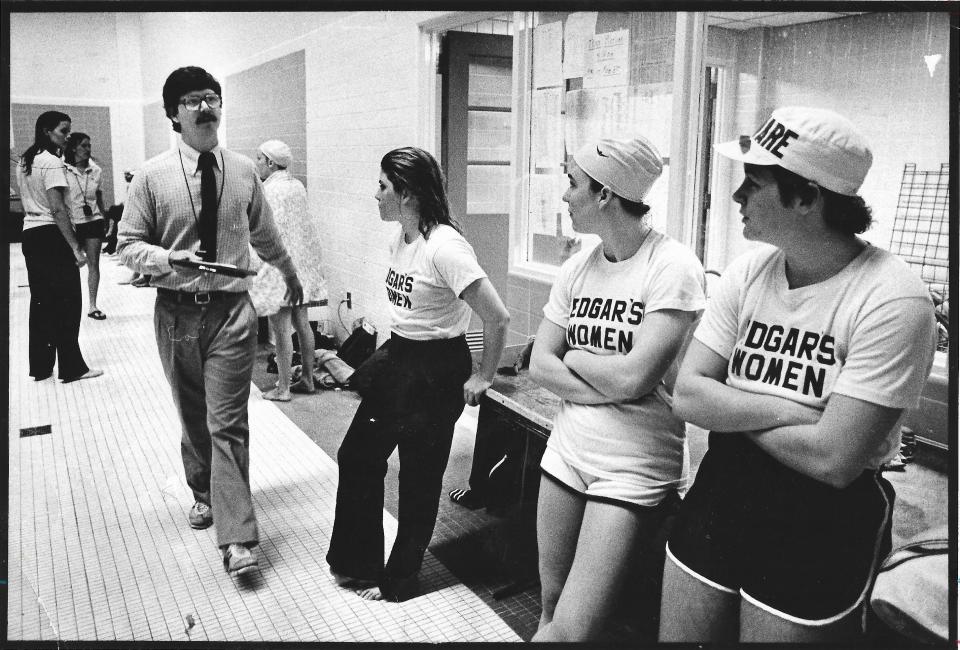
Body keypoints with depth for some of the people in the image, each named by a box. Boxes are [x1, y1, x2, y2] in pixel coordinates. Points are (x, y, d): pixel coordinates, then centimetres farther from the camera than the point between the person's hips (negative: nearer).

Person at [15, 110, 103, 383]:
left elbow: (26, 203, 18)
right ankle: (71, 367, 4)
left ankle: (40, 366, 18)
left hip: (30, 234, 9)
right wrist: (76, 248, -20)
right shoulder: (52, 162, -15)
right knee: (68, 300, -1)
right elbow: (58, 210, -20)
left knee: (40, 300, 13)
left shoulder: (24, 161, 14)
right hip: (52, 235, -9)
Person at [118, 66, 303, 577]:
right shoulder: (152, 176, -5)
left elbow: (265, 236, 17)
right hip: (176, 310, 1)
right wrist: (169, 259, -21)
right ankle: (204, 493, 42)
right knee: (191, 415, 17)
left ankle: (237, 538, -4)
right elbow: (128, 245, 0)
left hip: (232, 309, -1)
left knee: (228, 421, -6)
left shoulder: (244, 172, 0)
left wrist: (290, 276, 30)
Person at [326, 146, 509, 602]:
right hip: (397, 358, 9)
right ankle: (358, 563, 34)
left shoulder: (444, 247, -24)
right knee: (358, 456, 14)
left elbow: (498, 318, -24)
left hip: (435, 371, -9)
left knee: (419, 478, 7)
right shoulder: (401, 238, 4)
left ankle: (399, 580, 29)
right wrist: (395, 348, 14)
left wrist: (482, 377, -14)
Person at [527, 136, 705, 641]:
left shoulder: (672, 266, -15)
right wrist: (606, 388, -13)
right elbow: (540, 365, 2)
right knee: (550, 607, 16)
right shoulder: (577, 267, 5)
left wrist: (575, 356, -4)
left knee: (572, 630, -8)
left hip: (633, 471, -6)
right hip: (565, 453, 6)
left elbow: (633, 377, -22)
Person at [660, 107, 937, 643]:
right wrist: (784, 411, -19)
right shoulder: (749, 271, -2)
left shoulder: (892, 299, -19)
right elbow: (688, 395, -6)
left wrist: (731, 411, -12)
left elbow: (832, 458, -24)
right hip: (717, 500, 5)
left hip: (821, 534, -5)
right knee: (675, 634, 17)